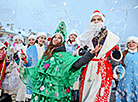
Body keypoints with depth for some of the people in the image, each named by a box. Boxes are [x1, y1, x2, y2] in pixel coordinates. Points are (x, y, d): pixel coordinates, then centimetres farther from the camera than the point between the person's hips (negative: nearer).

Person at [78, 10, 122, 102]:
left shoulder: (109, 36, 10)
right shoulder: (86, 36, 11)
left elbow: (114, 53, 12)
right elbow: (78, 52, 16)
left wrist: (115, 54, -10)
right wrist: (81, 51, -6)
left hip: (104, 70, 0)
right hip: (88, 69, 1)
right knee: (85, 94, 1)